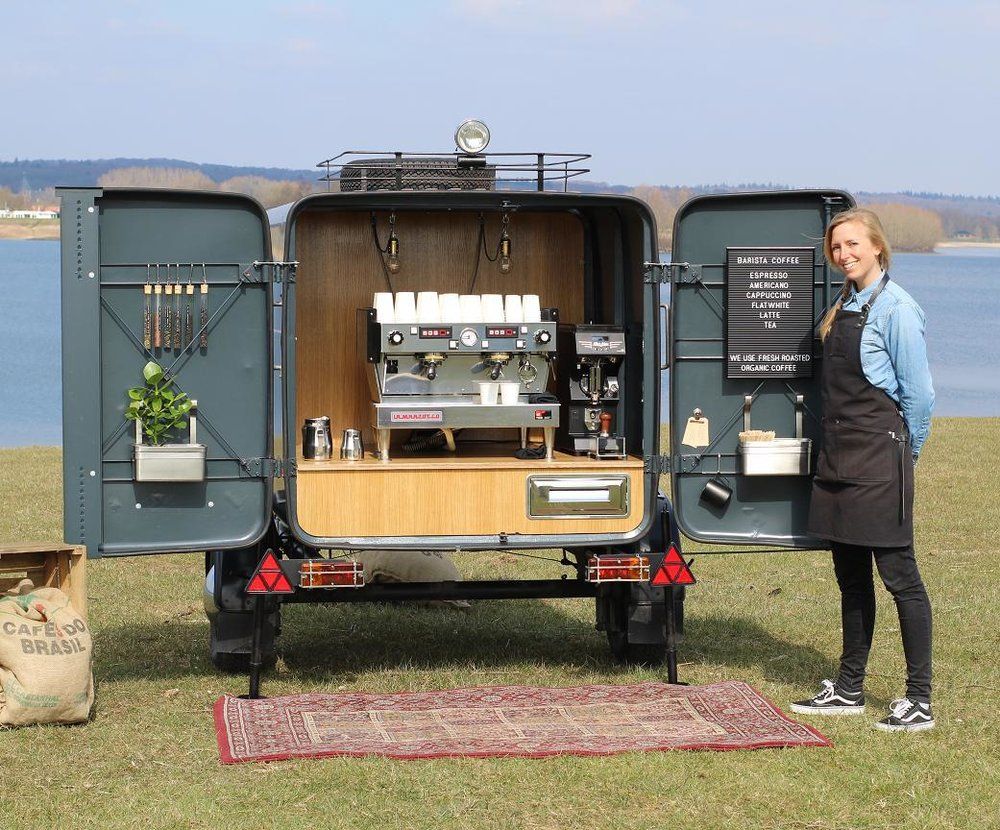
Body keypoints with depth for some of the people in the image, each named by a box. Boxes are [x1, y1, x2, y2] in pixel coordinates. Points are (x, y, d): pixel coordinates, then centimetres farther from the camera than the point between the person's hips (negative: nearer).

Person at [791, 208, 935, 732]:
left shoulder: (895, 307, -12)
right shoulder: (844, 307, 14)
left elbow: (918, 392, -11)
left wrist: (904, 451, -1)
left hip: (880, 459, -9)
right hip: (840, 458, 9)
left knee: (898, 575, -5)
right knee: (850, 577, 14)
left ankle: (920, 701, -1)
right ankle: (849, 689, 22)